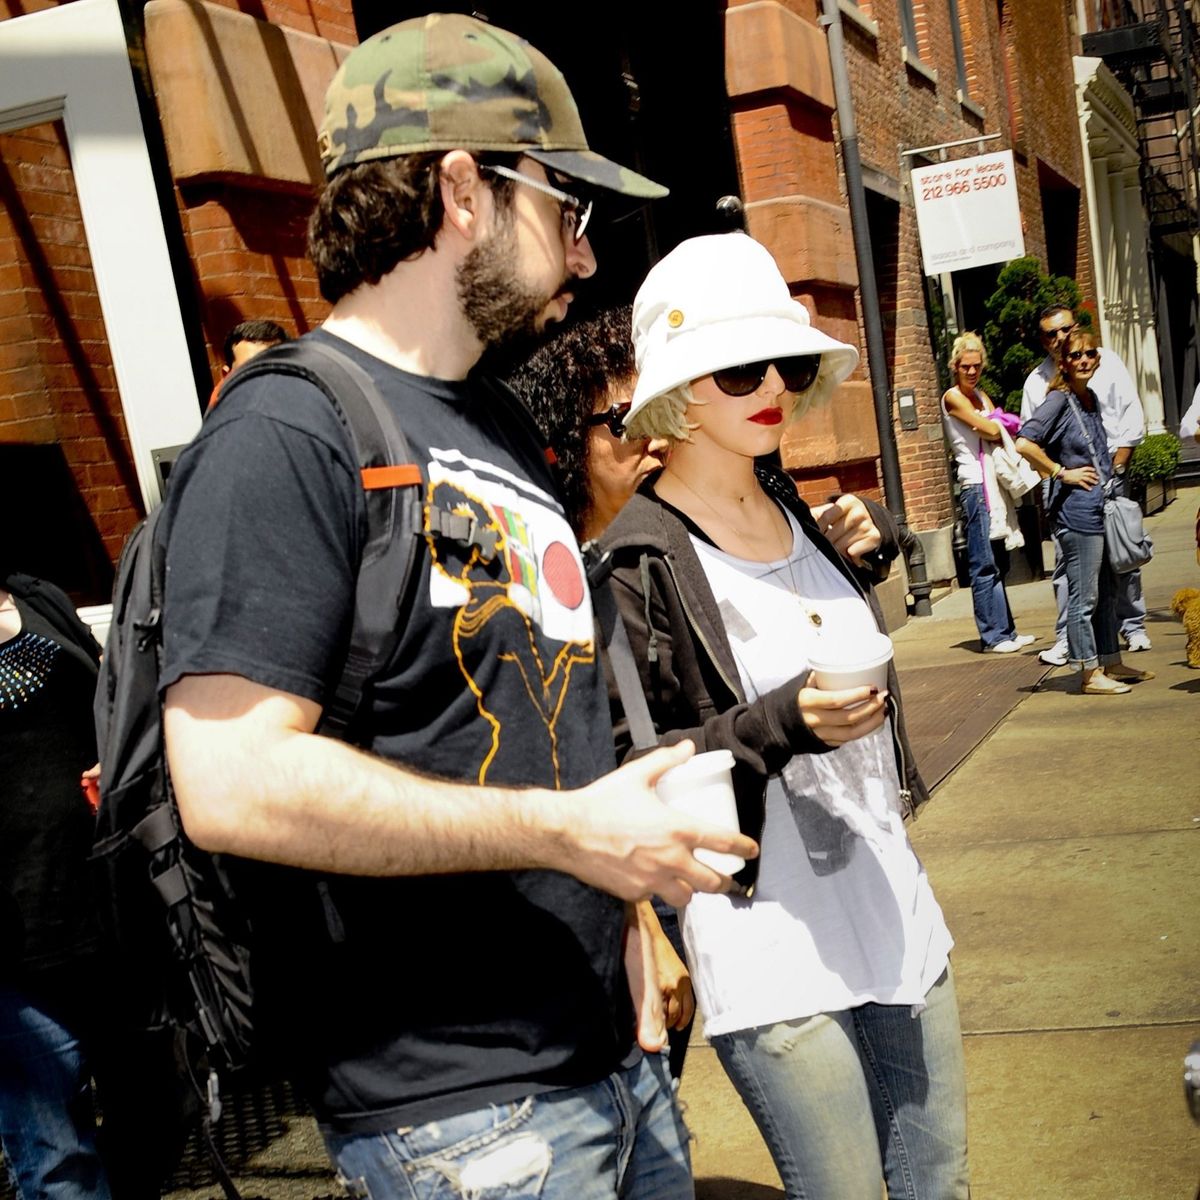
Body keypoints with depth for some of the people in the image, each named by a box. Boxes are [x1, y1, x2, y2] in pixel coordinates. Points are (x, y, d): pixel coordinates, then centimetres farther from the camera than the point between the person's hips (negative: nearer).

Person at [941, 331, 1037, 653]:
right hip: (975, 485, -8)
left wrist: (998, 428, -12)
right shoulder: (953, 397, -6)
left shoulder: (980, 394, 18)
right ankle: (992, 635, 1)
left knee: (996, 562, 11)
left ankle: (1005, 631, 17)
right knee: (984, 564, -5)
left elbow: (998, 431, 8)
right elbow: (991, 430, -12)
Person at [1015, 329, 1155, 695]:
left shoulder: (1091, 398, 13)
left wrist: (1111, 475, 14)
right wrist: (1063, 473, -17)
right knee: (1084, 596, -2)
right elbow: (1024, 443, -24)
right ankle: (1090, 675, 5)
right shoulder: (1059, 400, -12)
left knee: (1106, 592, 17)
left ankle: (1111, 664, 27)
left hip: (1101, 506, 9)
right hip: (1076, 509, -9)